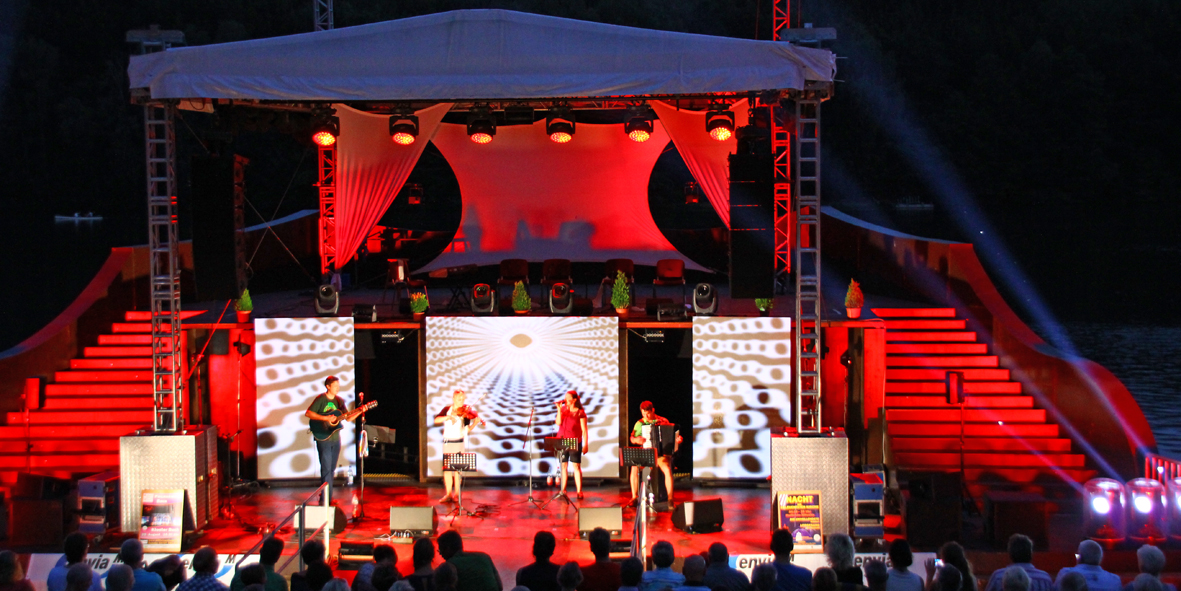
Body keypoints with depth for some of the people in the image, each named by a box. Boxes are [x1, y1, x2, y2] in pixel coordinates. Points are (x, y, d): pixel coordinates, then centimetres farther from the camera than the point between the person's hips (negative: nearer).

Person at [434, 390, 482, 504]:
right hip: (447, 442, 2)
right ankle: (448, 493, 7)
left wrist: (475, 423, -24)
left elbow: (468, 430, -6)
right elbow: (436, 420, -6)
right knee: (446, 468, 1)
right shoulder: (447, 409, 6)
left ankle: (457, 493, 1)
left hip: (459, 442, -2)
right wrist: (448, 417, -21)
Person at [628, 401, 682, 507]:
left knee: (667, 469, -32)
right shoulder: (640, 424, 7)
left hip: (661, 454, -2)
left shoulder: (663, 421, 2)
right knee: (634, 468, -27)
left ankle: (670, 499, -24)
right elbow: (632, 438, 11)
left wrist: (678, 440, -14)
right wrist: (636, 440, -11)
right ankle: (634, 497, -16)